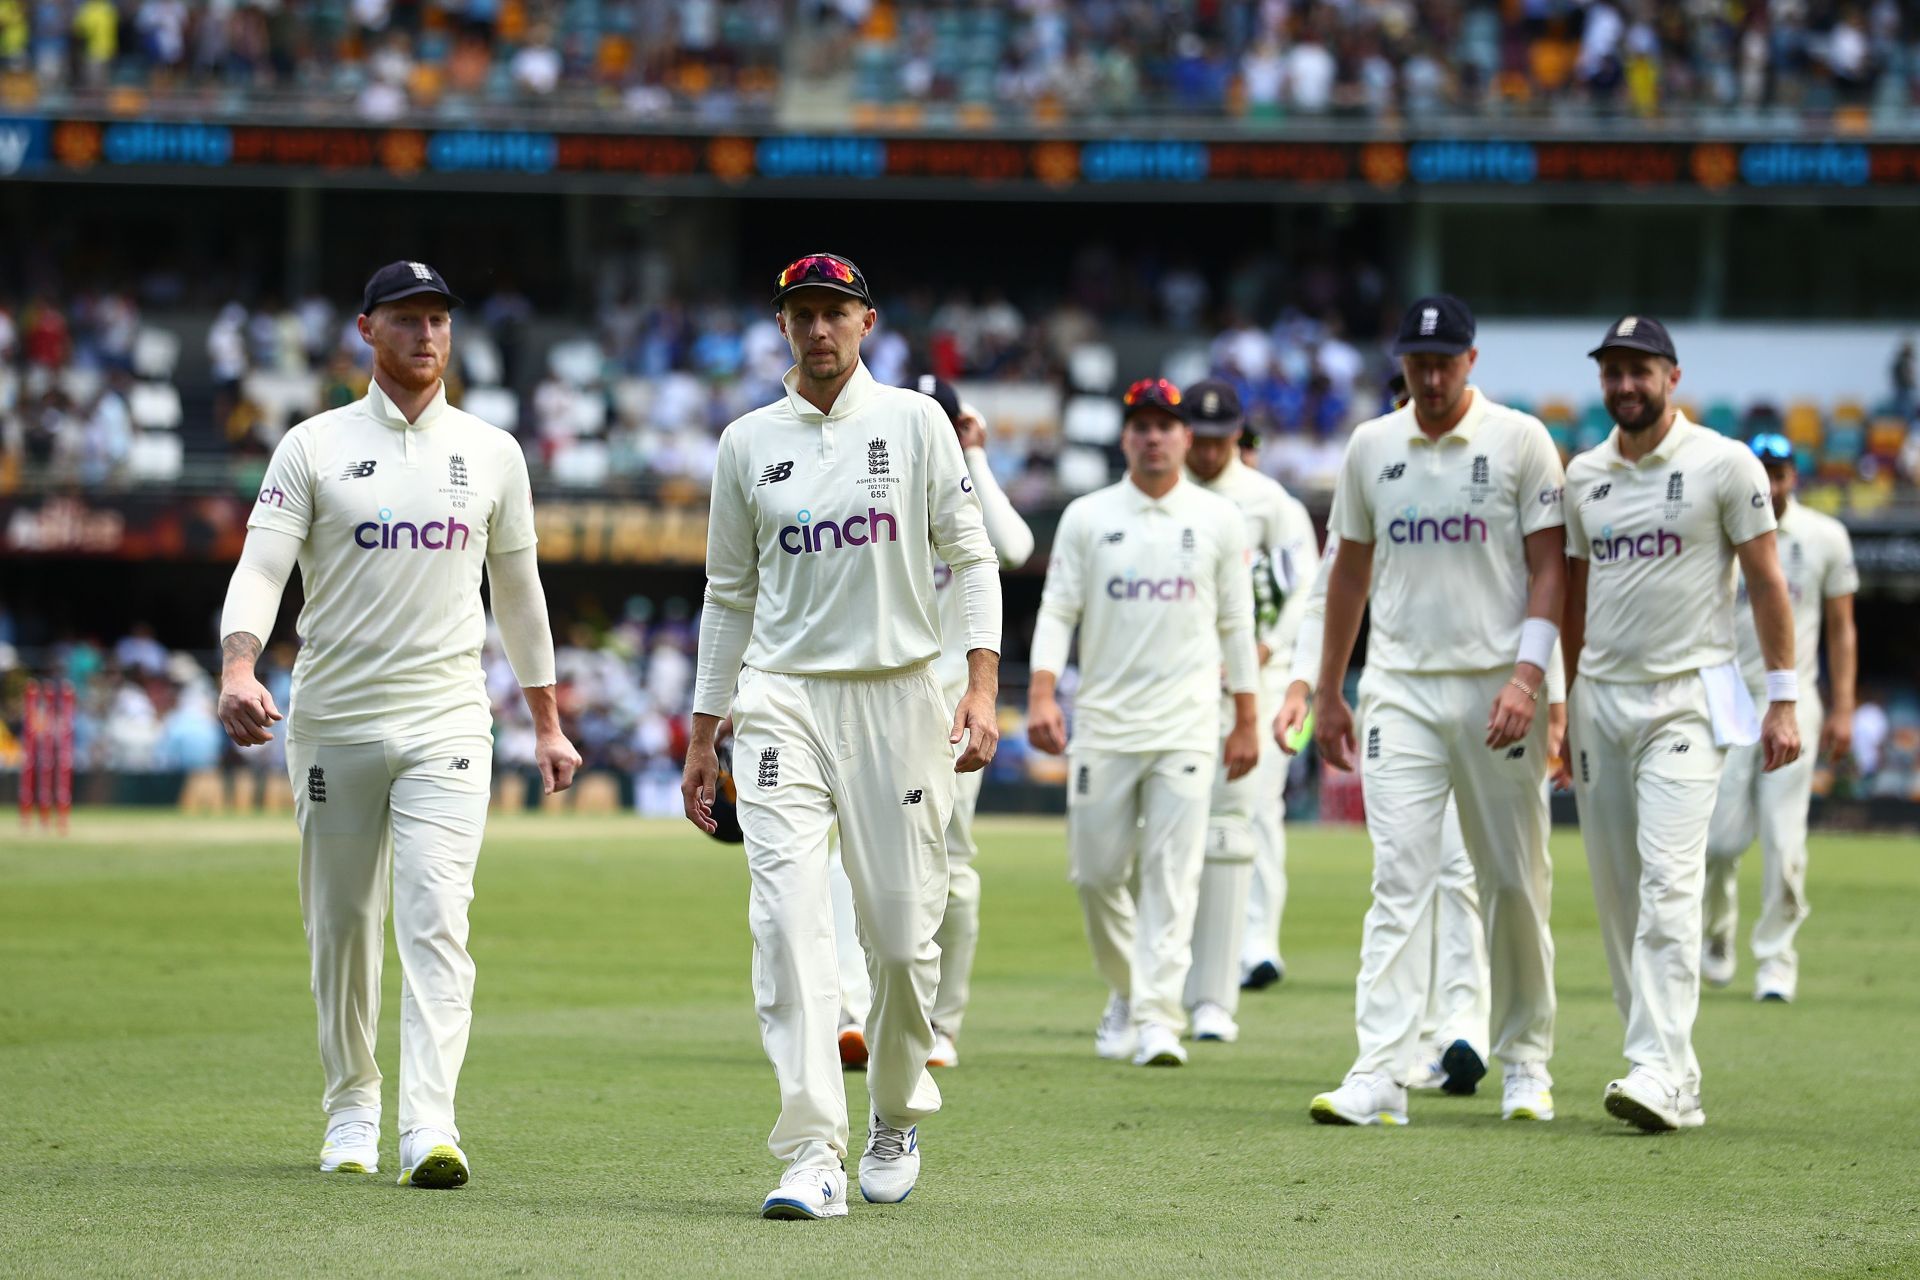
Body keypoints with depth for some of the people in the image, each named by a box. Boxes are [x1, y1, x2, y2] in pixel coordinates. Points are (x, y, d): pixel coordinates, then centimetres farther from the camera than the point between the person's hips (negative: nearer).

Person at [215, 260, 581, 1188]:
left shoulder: (492, 452, 9)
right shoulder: (315, 447, 2)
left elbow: (517, 589, 17)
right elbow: (261, 566, -8)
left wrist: (548, 722, 17)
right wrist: (238, 669, -26)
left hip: (446, 723, 0)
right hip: (332, 720, 0)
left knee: (436, 919, -14)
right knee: (340, 928, 8)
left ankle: (429, 1128, -23)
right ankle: (351, 1111, 25)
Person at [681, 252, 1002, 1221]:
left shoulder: (915, 423, 4)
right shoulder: (747, 443, 9)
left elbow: (970, 557, 2)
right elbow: (729, 595, 15)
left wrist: (982, 687, -11)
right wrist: (701, 739, 13)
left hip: (899, 696, -1)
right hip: (782, 700, 1)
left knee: (902, 931, 0)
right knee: (790, 922, -15)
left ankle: (895, 1118, 27)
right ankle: (812, 1156, -20)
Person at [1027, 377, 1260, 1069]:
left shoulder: (1219, 519, 7)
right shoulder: (1086, 517, 7)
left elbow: (1236, 623, 10)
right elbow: (1057, 609, 3)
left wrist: (1246, 721, 8)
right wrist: (1042, 693, -11)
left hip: (1186, 725, -1)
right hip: (1104, 722, 1)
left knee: (1172, 874, -10)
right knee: (1096, 871, 3)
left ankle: (1158, 1017, -14)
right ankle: (1125, 988, 26)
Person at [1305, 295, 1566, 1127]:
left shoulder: (1522, 442, -1)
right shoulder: (1371, 447, 9)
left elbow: (1549, 567, -4)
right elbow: (1351, 569, 17)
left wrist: (1527, 676, -16)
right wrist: (1327, 693, 16)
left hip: (1496, 689, -2)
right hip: (1400, 688, 2)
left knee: (1516, 884, 4)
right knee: (1399, 881, -8)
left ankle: (1525, 1062, 19)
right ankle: (1380, 1075, -16)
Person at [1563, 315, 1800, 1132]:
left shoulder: (1724, 465, -3)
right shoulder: (1584, 476, 12)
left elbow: (1766, 583, -2)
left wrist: (1782, 702, -8)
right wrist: (1565, 709, 18)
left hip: (1687, 698, -6)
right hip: (1600, 699, 6)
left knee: (1668, 881, -18)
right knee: (1616, 897, 4)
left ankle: (1662, 1072, -25)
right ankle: (1667, 1080, 10)